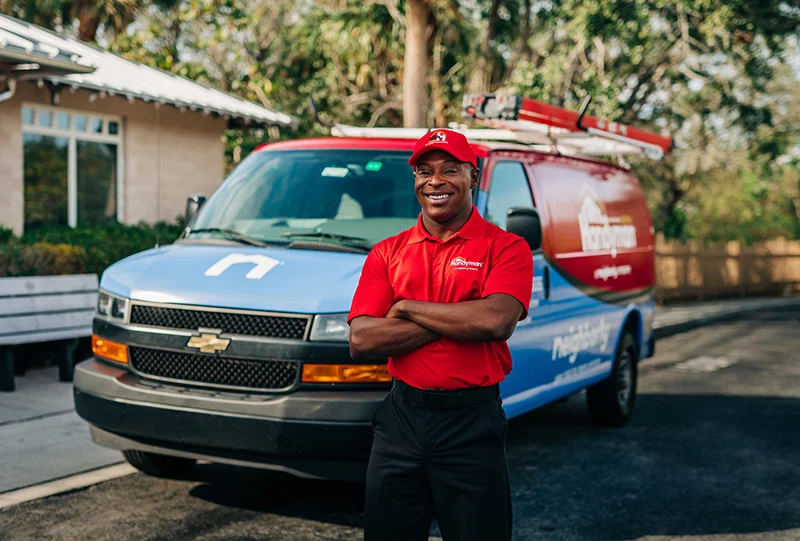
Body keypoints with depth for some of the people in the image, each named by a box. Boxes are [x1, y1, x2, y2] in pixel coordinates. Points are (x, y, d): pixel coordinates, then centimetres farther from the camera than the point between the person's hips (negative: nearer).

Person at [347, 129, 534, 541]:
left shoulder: (505, 247, -3)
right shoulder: (386, 253, 6)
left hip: (472, 424, -3)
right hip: (401, 418, 3)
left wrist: (407, 308, -12)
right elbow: (360, 342, -7)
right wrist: (459, 320, -13)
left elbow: (497, 321, -22)